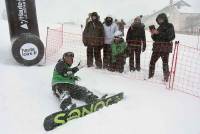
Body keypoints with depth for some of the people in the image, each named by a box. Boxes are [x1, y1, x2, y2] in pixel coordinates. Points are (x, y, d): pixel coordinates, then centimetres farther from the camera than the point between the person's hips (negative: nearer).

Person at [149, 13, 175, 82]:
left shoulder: (170, 26, 3)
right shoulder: (160, 27, 20)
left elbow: (168, 36, -14)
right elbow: (155, 39, 20)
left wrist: (158, 33, -16)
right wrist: (153, 34, 0)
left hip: (165, 48, -5)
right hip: (157, 47, 6)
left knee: (165, 63, -5)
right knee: (152, 62, 2)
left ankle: (166, 78, 5)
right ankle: (150, 76, 12)